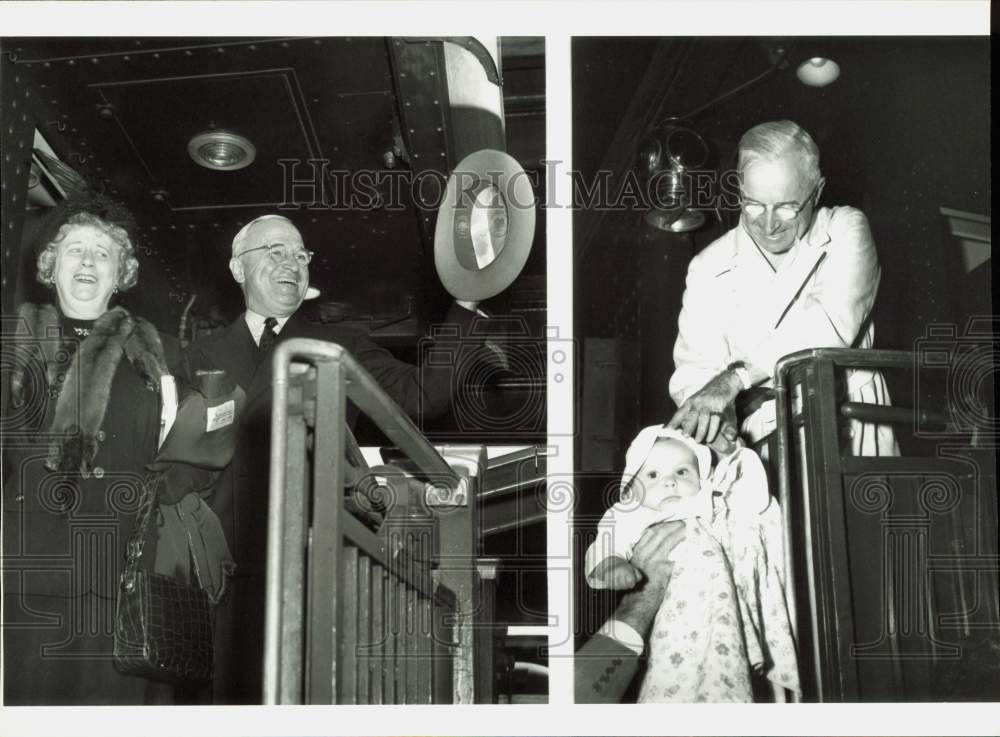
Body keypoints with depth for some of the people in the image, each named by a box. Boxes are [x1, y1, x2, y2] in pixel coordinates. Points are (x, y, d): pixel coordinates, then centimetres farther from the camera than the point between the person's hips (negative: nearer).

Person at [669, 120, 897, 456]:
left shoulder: (845, 231, 2)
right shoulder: (709, 270, 7)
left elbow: (832, 325, -16)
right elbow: (693, 370, 2)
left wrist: (735, 377, -26)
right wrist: (714, 427, -21)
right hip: (759, 443, 3)